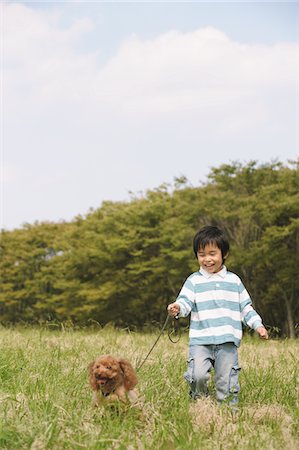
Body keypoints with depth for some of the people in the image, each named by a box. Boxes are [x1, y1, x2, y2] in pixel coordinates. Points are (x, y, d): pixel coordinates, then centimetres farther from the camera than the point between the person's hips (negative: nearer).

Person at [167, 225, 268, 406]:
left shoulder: (234, 280, 13)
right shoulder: (194, 281, 6)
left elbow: (246, 307, 18)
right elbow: (185, 301, -7)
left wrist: (258, 325, 7)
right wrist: (178, 308, -30)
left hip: (228, 342, 2)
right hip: (200, 341, -2)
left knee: (226, 381, 1)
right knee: (198, 375, -18)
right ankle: (199, 401, 8)